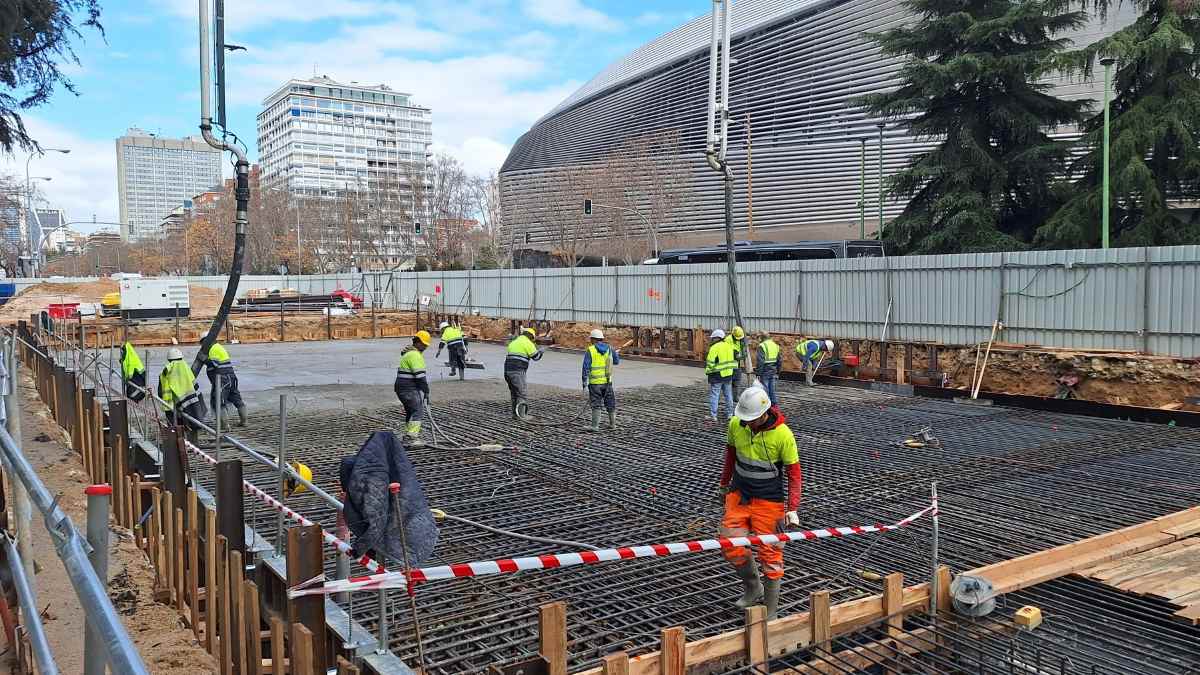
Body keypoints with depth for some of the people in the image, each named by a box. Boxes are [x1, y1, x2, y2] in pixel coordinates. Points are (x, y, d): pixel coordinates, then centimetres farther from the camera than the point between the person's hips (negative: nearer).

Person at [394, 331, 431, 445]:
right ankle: (412, 437, -15)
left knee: (411, 410, 19)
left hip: (403, 388, 11)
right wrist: (426, 391, -16)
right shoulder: (415, 355, -15)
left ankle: (408, 434, 26)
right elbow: (420, 375, -20)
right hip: (409, 389, -11)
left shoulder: (409, 352, 20)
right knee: (418, 411, -11)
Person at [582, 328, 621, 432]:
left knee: (596, 404, 2)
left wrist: (585, 381, -5)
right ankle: (612, 423, 21)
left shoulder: (590, 350, -10)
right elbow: (617, 361, 14)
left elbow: (586, 367, -12)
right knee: (610, 402, 14)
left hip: (595, 382, -4)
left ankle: (595, 426, 0)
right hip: (607, 381, 4)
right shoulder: (609, 349, 2)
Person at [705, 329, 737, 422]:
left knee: (714, 395, -2)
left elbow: (710, 362, -14)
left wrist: (707, 371, -2)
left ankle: (713, 415, -3)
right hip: (728, 374, 7)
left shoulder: (714, 348, -14)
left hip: (717, 375, -7)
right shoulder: (729, 345, 7)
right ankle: (729, 413, 22)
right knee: (728, 394, 15)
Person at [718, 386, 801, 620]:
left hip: (769, 500, -4)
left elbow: (794, 472, -11)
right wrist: (724, 484, 20)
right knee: (732, 546, -4)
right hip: (738, 494, 4)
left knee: (769, 554, 1)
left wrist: (792, 509, -17)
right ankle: (753, 588, 24)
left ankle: (770, 612, 17)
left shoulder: (783, 435, -19)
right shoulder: (736, 424, -8)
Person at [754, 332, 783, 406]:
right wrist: (777, 372, 20)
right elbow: (780, 360, 14)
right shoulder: (775, 345, 10)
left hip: (764, 373, -7)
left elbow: (759, 362, -19)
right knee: (772, 391, 14)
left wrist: (758, 374, -14)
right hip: (773, 373, 7)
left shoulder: (762, 346, -13)